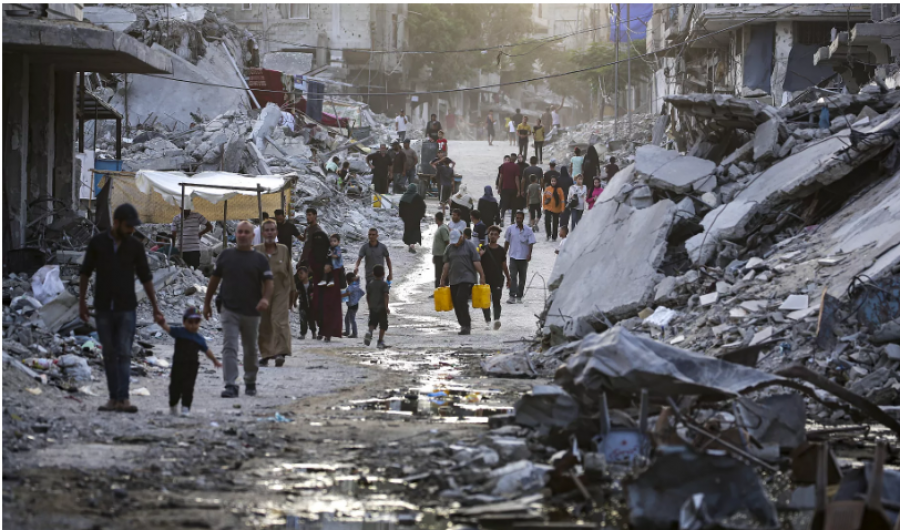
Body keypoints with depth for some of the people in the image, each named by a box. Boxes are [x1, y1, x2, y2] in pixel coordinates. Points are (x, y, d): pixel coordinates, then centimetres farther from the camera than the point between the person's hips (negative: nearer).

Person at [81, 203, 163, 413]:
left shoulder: (135, 246, 0)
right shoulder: (97, 242, -2)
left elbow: (146, 278, 5)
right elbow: (85, 273, 4)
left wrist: (155, 307, 3)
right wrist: (82, 302, 2)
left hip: (126, 309, 0)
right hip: (103, 309, 1)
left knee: (124, 354, -9)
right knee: (109, 355, 4)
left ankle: (123, 399, -16)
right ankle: (113, 399, 8)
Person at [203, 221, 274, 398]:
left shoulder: (260, 259, 3)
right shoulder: (226, 255, 7)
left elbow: (269, 281, -4)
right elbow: (214, 279, 13)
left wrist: (266, 298, -24)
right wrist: (207, 303, 13)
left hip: (251, 311, 0)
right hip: (229, 309, 0)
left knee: (250, 350, 13)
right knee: (229, 347, -12)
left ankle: (250, 382, 31)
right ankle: (230, 385, -18)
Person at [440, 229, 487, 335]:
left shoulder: (469, 246, -1)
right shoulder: (449, 249, 11)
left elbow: (476, 263, -4)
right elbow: (446, 265, 11)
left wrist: (482, 277, -9)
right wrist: (443, 280, 8)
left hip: (467, 279, -5)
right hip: (453, 280, 5)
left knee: (461, 300, -18)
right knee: (456, 303, 3)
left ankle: (466, 326, -14)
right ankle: (463, 325, 15)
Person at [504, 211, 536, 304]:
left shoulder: (528, 230, -2)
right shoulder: (510, 229, 2)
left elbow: (531, 243, -4)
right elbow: (507, 242, 10)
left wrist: (529, 254, -18)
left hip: (524, 258, 1)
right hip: (513, 257, 0)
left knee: (522, 278, 8)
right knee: (513, 276, -12)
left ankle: (519, 297, 17)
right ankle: (512, 296, -18)